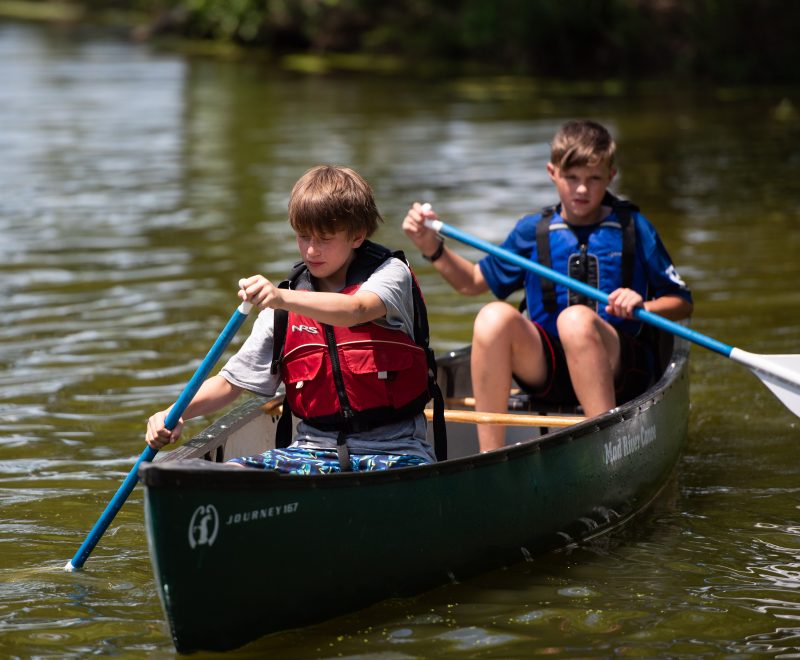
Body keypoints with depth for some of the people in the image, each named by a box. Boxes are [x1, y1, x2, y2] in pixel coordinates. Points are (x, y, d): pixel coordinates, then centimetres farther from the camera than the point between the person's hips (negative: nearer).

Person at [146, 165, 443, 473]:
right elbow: (231, 381, 8)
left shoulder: (391, 273, -1)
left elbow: (356, 311, -26)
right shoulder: (283, 308, 10)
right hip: (314, 448, 4)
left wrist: (283, 298, -42)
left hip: (393, 448, -4)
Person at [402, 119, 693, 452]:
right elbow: (474, 281, 22)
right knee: (493, 317, -26)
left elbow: (682, 302, 8)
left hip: (617, 368, -2)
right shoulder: (533, 230, 12)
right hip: (547, 368, 3)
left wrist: (642, 307, -13)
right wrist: (432, 247, 6)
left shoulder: (633, 228, 6)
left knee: (575, 318, -35)